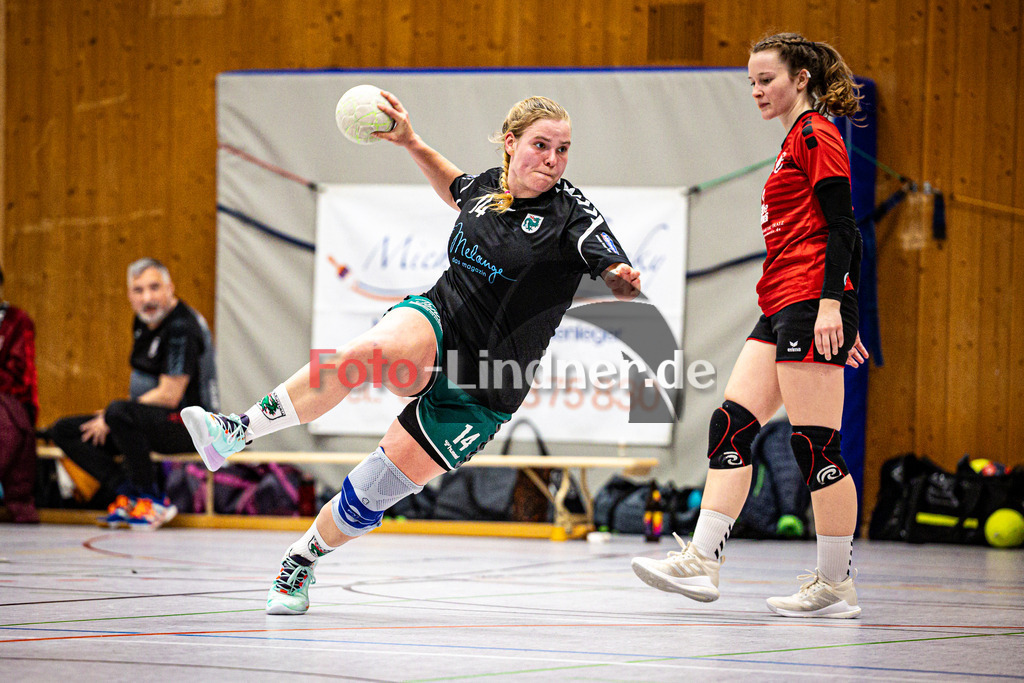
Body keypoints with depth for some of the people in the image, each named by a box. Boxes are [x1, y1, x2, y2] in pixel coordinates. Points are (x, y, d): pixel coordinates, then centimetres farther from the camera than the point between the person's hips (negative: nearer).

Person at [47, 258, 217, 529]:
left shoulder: (182, 327, -18)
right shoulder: (144, 322, 11)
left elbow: (169, 396, -22)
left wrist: (112, 417, -15)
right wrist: (110, 417, 6)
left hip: (184, 425, -10)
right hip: (149, 419, 10)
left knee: (119, 413, -38)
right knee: (64, 430, 1)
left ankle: (150, 498, -21)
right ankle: (126, 494, -13)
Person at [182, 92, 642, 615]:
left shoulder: (571, 214, -10)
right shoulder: (489, 185, 5)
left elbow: (620, 280, -24)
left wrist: (625, 281, -47)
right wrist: (412, 143, 22)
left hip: (478, 392, -2)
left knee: (372, 493, -5)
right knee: (365, 354, -35)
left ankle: (301, 562, 21)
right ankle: (236, 432, -33)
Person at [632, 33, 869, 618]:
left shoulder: (816, 134, -7)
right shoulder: (796, 141, 22)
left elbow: (841, 226, -15)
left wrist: (831, 305, -23)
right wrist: (840, 320, 26)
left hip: (812, 301, -10)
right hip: (782, 307, 10)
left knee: (816, 446, -7)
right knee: (731, 426, 2)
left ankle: (837, 586, -1)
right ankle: (702, 562, -2)